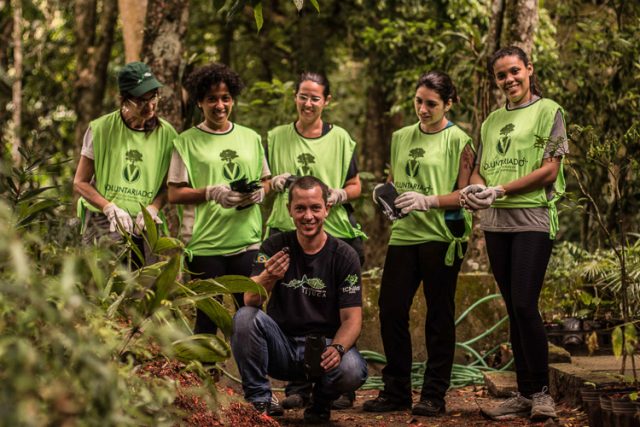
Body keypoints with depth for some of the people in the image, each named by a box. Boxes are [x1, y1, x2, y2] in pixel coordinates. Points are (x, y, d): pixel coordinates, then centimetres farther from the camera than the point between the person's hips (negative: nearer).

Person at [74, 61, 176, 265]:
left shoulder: (166, 134, 4)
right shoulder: (101, 129, -2)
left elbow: (168, 186, 13)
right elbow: (80, 182, 2)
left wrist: (153, 208, -9)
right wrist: (110, 207, -14)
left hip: (144, 226, 3)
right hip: (103, 222, -3)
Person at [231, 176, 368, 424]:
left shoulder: (344, 255, -4)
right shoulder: (275, 247, -1)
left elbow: (351, 318, -8)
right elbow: (250, 301, -13)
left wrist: (337, 348, -31)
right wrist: (268, 278, -37)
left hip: (324, 345, -1)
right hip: (281, 345, 1)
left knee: (352, 371, -33)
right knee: (245, 317, -27)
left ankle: (321, 400, 4)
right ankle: (258, 401, -11)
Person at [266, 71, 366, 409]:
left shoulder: (340, 138, 7)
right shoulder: (277, 137, 10)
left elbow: (355, 186, 10)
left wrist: (339, 195, -11)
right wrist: (275, 182, -5)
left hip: (336, 233, -1)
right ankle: (297, 387, 10)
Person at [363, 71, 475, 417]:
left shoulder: (458, 141, -2)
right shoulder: (401, 138, 14)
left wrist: (427, 201, -22)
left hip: (441, 237, -5)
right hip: (404, 234, 5)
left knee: (439, 315, 1)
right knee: (391, 310, 3)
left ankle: (434, 396, 10)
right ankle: (396, 391, 15)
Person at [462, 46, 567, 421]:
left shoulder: (549, 112, 1)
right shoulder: (493, 120, 18)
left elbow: (550, 170, -8)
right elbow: (479, 169, 17)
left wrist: (501, 190, -15)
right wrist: (476, 188, -7)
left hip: (533, 219, -6)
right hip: (496, 222, 6)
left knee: (525, 304, -13)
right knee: (514, 309, 7)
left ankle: (542, 391, -3)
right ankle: (525, 394, 11)